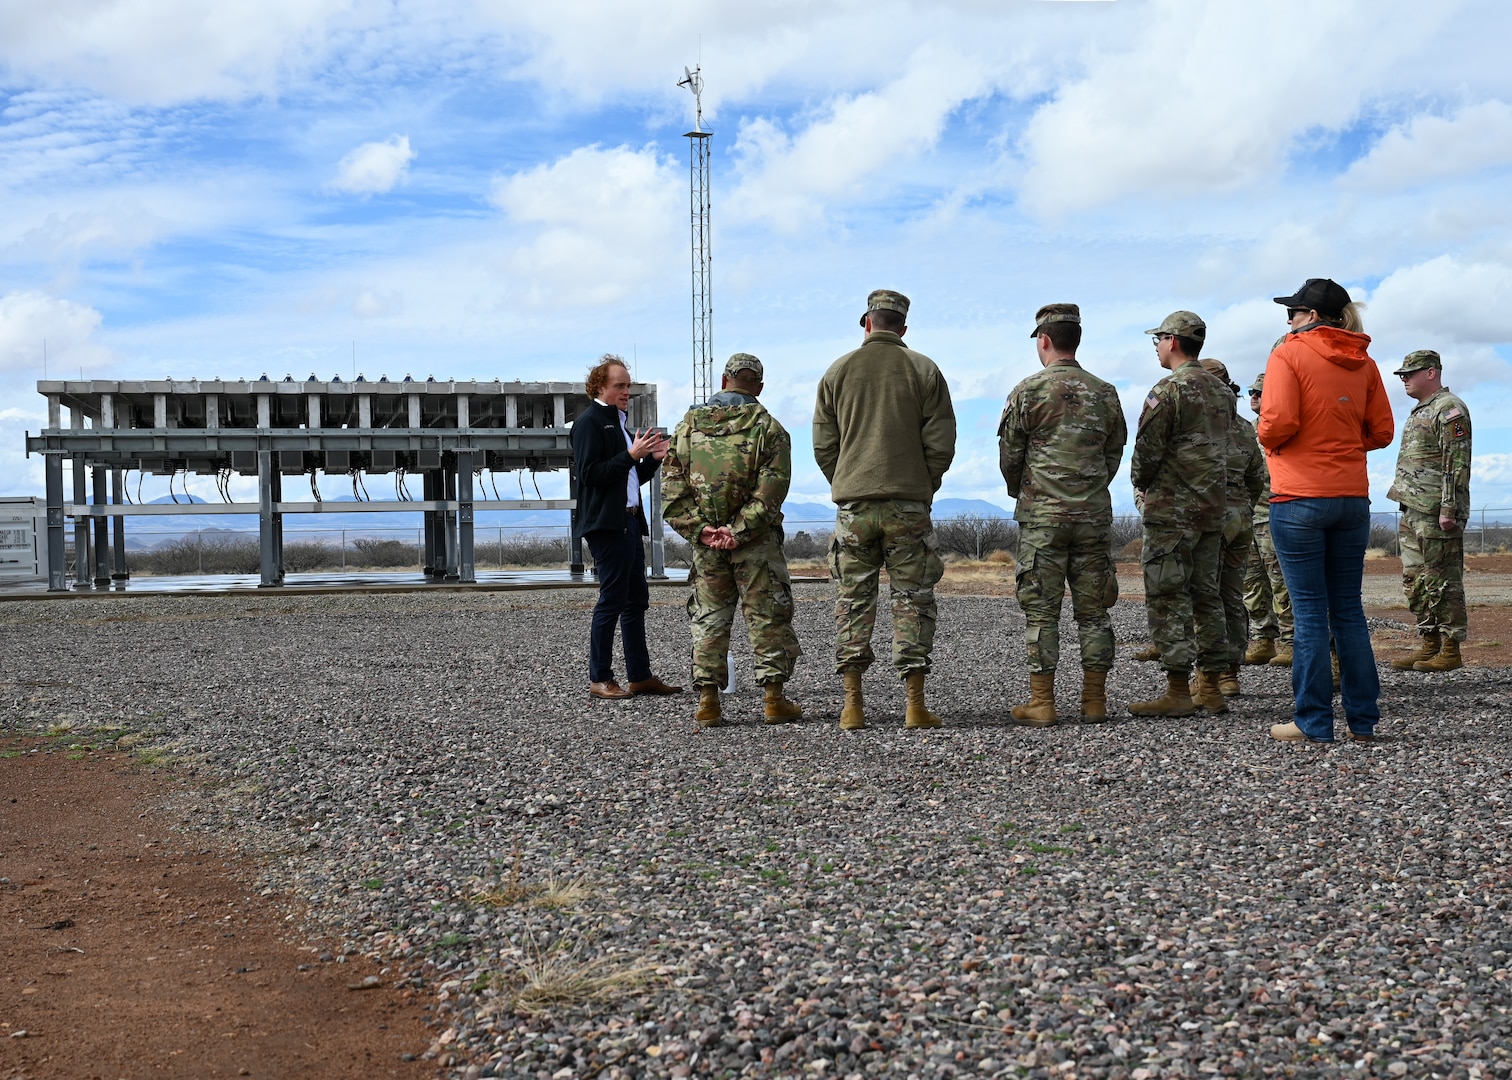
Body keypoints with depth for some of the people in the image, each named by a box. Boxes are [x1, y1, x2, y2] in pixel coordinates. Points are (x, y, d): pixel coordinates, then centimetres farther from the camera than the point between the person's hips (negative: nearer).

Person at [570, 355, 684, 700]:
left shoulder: (619, 424, 22)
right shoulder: (589, 422, -7)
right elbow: (590, 473, -17)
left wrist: (652, 459, 9)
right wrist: (631, 455, -19)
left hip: (629, 521, 10)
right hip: (606, 523, -9)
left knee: (636, 600, 9)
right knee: (612, 600, -7)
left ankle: (640, 676, 13)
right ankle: (599, 679, -1)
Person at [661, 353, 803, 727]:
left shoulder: (688, 426, 6)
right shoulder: (767, 427, -4)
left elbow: (672, 490, 0)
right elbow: (770, 490, -14)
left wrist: (699, 529, -6)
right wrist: (739, 531, -14)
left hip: (706, 544, 3)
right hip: (756, 543, -3)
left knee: (708, 619, 10)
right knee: (768, 618, 7)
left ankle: (707, 701, 8)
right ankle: (774, 699, 8)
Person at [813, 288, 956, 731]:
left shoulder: (837, 371, 6)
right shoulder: (924, 370, 3)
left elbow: (823, 446, 6)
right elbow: (941, 444, -2)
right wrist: (924, 489, 12)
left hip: (852, 505, 1)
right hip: (908, 504, -1)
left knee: (853, 600, 7)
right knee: (912, 600, 4)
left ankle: (852, 705, 5)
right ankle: (915, 705, 1)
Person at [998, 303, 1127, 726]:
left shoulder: (1028, 391, -5)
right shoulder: (1105, 393, 7)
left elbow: (1009, 457, 0)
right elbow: (1114, 455, 12)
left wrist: (1022, 495, 19)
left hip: (1041, 516, -3)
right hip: (1095, 515, 4)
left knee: (1041, 611, 1)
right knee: (1093, 610, 8)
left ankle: (1041, 703, 1)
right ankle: (1095, 702, 10)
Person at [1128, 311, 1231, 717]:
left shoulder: (1169, 390, -12)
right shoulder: (1220, 392, 13)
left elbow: (1147, 451, -14)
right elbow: (1217, 449, 17)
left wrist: (1140, 484, 6)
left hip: (1172, 509, -8)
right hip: (1212, 508, 8)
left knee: (1167, 597, -5)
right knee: (1205, 595, 11)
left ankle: (1177, 690, -7)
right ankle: (1209, 687, 14)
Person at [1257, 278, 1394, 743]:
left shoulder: (1289, 354, -7)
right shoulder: (1363, 363, 10)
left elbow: (1278, 421, -18)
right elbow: (1381, 431, 9)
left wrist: (1267, 440, 2)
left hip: (1300, 499, -5)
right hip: (1352, 496, 5)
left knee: (1309, 611, -1)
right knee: (1348, 609, 12)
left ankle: (1314, 722, 2)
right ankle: (1363, 719, 14)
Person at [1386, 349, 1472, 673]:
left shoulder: (1449, 409, -9)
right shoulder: (1418, 412, 21)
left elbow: (1458, 463, -17)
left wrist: (1448, 508, -22)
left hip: (1437, 513, -10)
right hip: (1413, 512, 10)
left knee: (1443, 581, -6)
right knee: (1416, 581, 11)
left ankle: (1450, 650, -2)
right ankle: (1430, 645, 18)